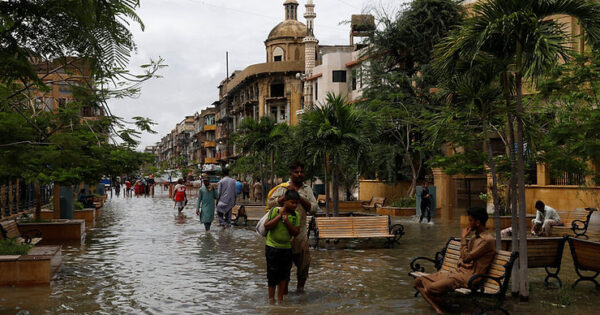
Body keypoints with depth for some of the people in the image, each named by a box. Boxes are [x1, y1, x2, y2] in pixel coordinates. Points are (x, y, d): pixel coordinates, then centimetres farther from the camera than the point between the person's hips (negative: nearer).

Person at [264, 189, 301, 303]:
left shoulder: (296, 215, -1)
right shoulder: (274, 211, -10)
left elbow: (296, 233, -6)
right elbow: (266, 226, -15)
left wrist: (287, 222, -19)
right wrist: (279, 216, -19)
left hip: (286, 247, 4)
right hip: (272, 246, -4)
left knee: (284, 274, 10)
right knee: (272, 273, 3)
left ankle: (280, 298, 23)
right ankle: (271, 297, 17)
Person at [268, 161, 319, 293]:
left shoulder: (307, 189, 11)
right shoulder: (283, 188, 2)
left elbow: (314, 208, 1)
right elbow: (271, 203, -9)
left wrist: (299, 197, -8)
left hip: (301, 231, 3)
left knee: (304, 261, 5)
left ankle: (300, 286, 24)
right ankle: (284, 287, 20)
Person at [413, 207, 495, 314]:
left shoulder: (487, 240, -12)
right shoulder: (474, 236, 18)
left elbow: (467, 257, -15)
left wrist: (463, 238, -5)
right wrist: (460, 262, 0)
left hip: (469, 276, -10)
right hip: (460, 271, 10)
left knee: (431, 288, -26)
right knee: (419, 281, -4)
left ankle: (439, 305, 3)